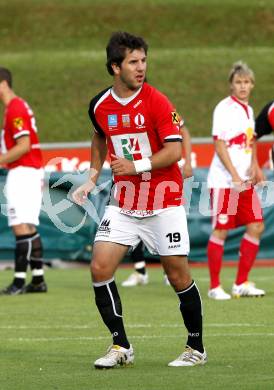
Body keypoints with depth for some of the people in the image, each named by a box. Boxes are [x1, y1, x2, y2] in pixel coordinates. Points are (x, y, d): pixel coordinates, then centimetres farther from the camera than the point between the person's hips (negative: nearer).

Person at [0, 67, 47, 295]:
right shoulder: (19, 106, 18)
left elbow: (24, 146, -21)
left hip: (22, 172, -11)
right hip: (29, 172, 11)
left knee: (21, 227, -13)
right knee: (29, 228, 11)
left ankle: (20, 280, -17)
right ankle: (38, 280, 12)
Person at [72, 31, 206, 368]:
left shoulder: (156, 101, -12)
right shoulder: (100, 106, 3)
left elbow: (174, 150, -16)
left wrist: (137, 166, -24)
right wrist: (92, 178, 16)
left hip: (163, 202, -4)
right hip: (123, 203, 4)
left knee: (178, 274, -3)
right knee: (100, 267, -8)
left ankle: (196, 348, 15)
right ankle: (121, 346, 4)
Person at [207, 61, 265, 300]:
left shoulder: (248, 110, 14)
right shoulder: (224, 108, -9)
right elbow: (220, 145, -14)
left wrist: (252, 167, 7)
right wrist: (235, 176, -19)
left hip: (244, 181, 8)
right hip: (224, 181, -8)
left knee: (256, 227, 2)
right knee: (220, 231, -4)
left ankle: (241, 283, 10)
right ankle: (215, 286, 3)